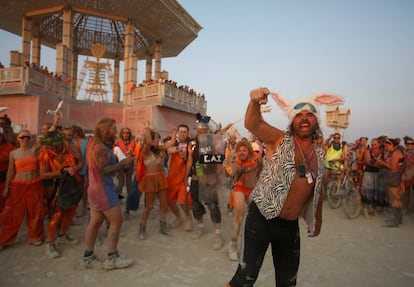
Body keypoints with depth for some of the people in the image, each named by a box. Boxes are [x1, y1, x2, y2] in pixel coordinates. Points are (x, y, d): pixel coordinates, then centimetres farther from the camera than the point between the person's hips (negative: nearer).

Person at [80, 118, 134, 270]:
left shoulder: (94, 145, 13)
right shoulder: (101, 147, -19)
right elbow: (104, 170, -25)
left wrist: (121, 161, 10)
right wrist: (123, 163, -18)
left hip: (95, 188, 10)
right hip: (103, 189, -10)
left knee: (95, 222, 13)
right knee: (116, 221, -2)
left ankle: (87, 258, 22)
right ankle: (112, 258, 8)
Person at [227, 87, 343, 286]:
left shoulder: (318, 155, 8)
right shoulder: (280, 140, -7)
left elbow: (316, 190, 20)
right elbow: (252, 124, -24)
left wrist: (318, 220, 25)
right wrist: (255, 102, -44)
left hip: (290, 225, 6)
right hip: (261, 218, -5)